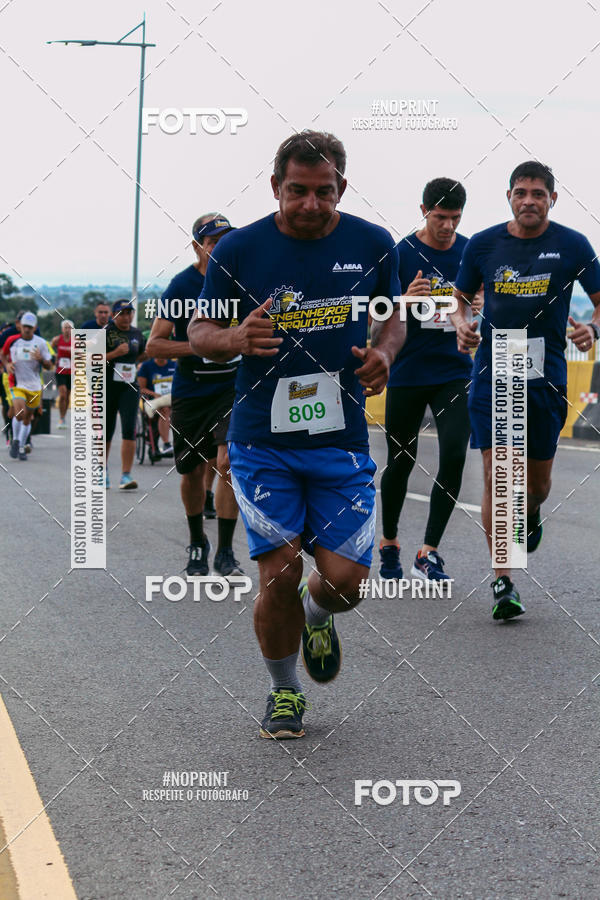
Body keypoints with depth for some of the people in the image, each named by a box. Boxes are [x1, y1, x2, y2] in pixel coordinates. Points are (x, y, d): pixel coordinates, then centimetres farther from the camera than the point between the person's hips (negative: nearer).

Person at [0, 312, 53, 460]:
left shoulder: (40, 343, -2)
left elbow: (49, 366, 1)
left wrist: (40, 359, -19)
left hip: (34, 386, 2)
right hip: (16, 384, -2)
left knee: (27, 418, 10)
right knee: (20, 413, -22)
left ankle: (21, 447, 26)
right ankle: (15, 441, 1)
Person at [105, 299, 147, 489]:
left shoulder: (137, 334, 9)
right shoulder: (105, 333, -7)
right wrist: (115, 353, -22)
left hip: (129, 388, 3)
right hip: (107, 388, -3)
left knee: (129, 429, -13)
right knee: (106, 431, 8)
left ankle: (126, 476, -14)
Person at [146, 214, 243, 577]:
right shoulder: (182, 285, -9)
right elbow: (154, 345, -12)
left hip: (231, 387, 1)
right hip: (190, 392, -1)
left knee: (229, 463, -16)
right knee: (193, 473, 8)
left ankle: (226, 552, -7)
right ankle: (197, 543, 32)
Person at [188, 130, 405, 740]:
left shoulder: (373, 245, 1)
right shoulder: (238, 250, -5)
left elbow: (393, 316, 17)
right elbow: (199, 332, 4)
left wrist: (384, 353, -6)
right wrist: (235, 338, -18)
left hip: (342, 441, 2)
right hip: (262, 442, -1)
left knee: (345, 579, -4)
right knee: (279, 574, -6)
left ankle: (317, 615, 35)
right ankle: (283, 693, 20)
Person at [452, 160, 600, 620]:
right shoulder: (482, 244, 2)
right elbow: (461, 297, 15)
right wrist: (462, 323, -7)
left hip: (546, 378, 0)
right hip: (493, 377, 0)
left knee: (539, 483, 10)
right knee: (496, 478, -8)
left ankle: (530, 514, 48)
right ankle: (503, 582, -3)